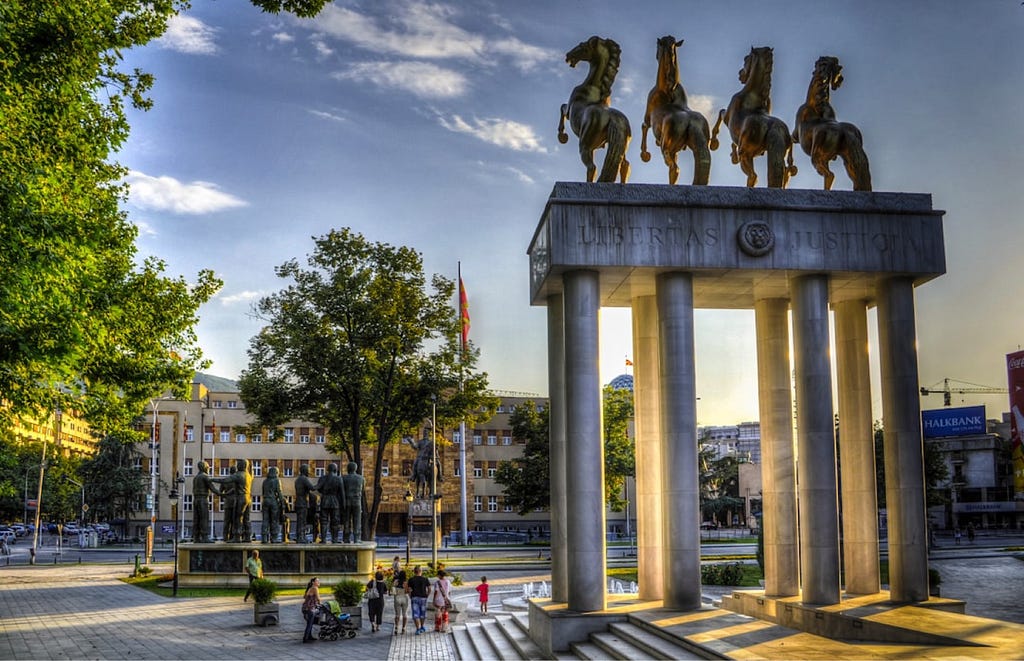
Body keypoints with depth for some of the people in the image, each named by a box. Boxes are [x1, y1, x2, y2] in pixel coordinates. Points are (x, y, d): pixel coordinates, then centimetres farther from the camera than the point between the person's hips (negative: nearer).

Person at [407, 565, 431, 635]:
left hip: (414, 598, -2)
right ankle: (422, 627, 29)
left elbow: (409, 590, -7)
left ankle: (418, 629, -9)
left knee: (416, 614, 0)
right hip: (423, 598, 2)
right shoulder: (425, 579, 0)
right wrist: (427, 596, 10)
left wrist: (410, 598, 6)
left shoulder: (411, 580, -3)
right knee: (422, 613, 18)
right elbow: (429, 589, -2)